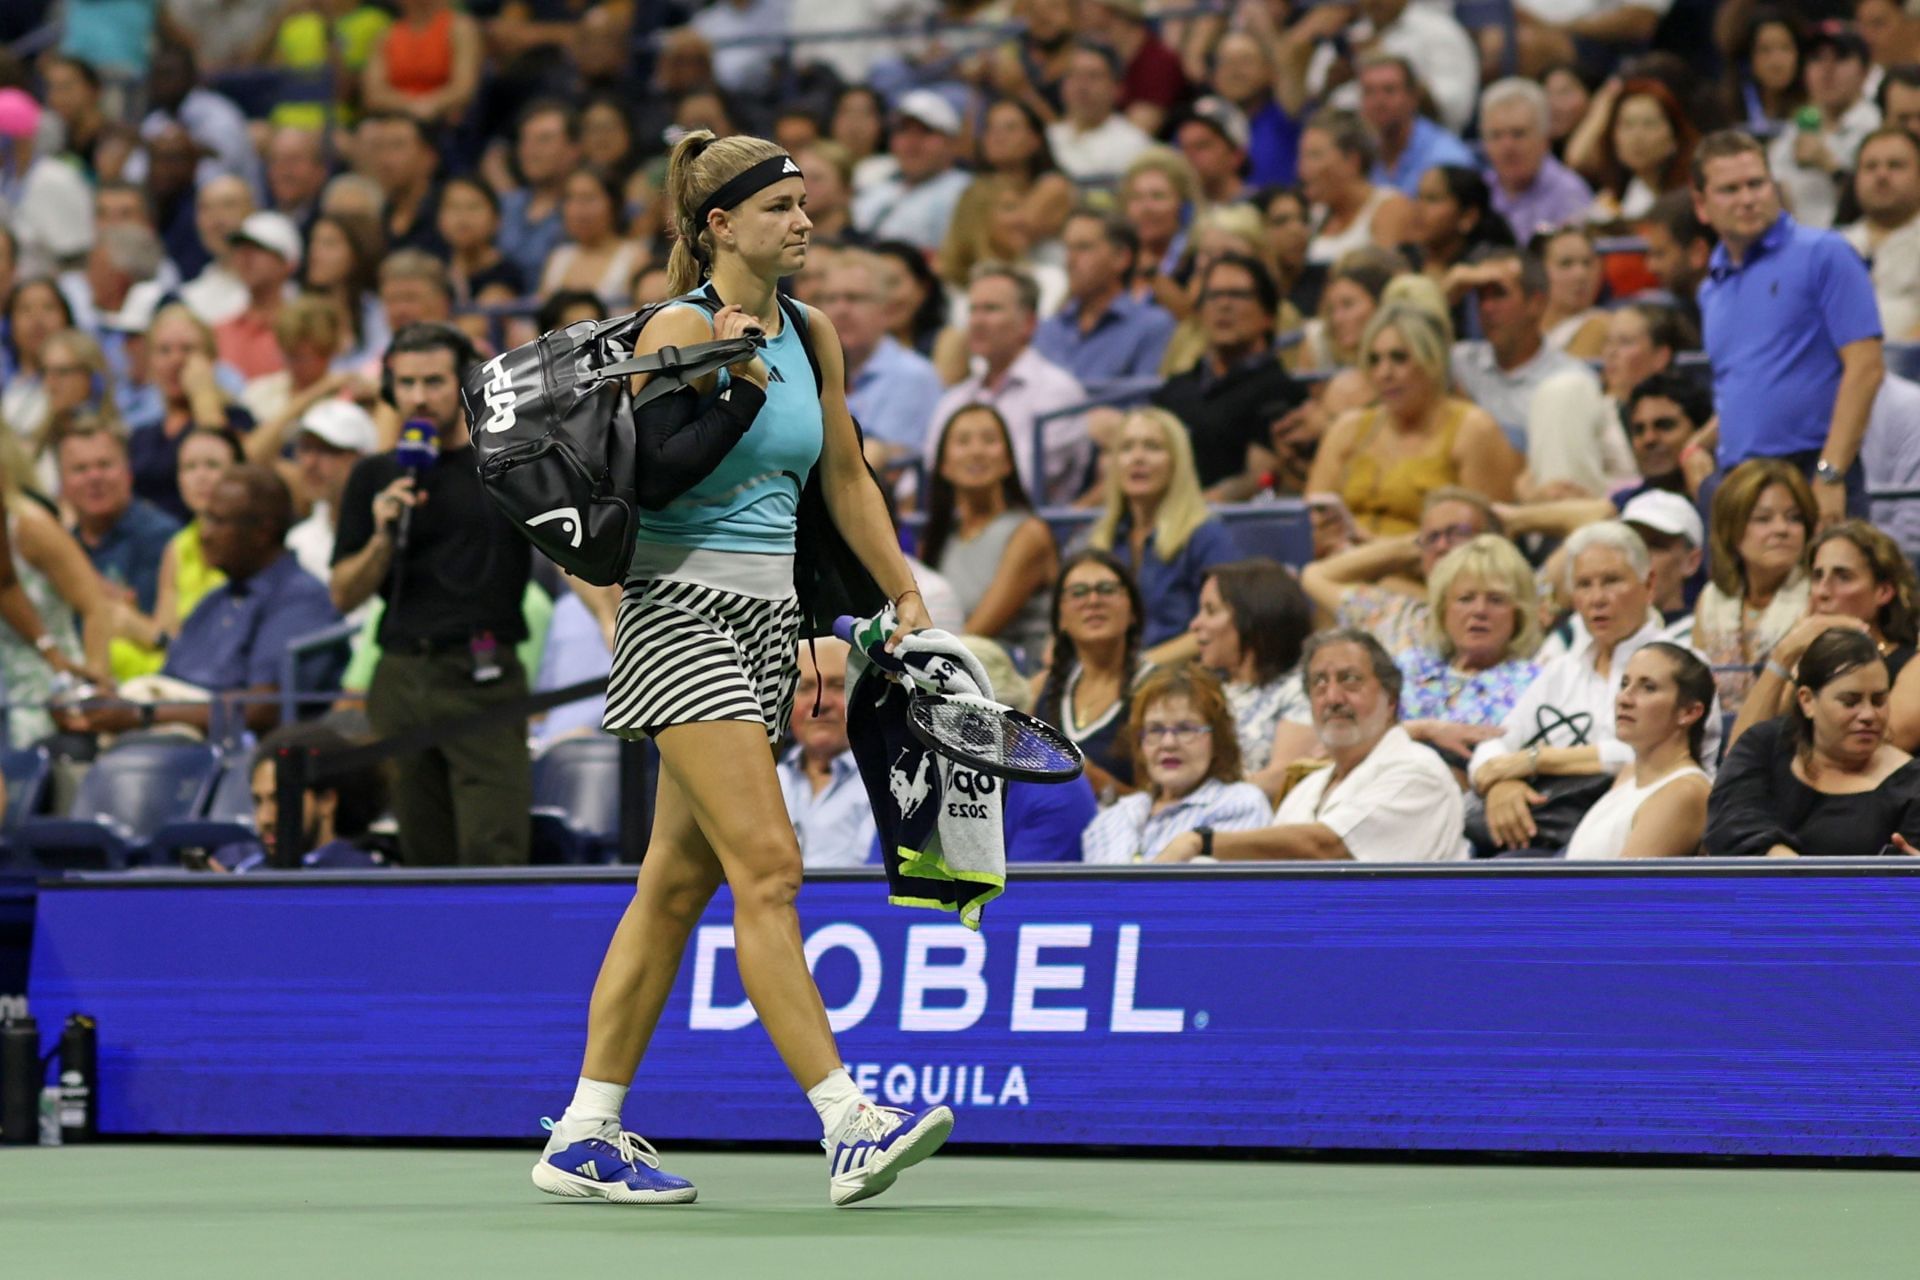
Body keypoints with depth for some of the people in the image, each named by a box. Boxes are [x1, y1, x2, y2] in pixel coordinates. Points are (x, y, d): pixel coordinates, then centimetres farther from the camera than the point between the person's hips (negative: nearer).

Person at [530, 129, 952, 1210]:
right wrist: (726, 384, -23)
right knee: (767, 864, -16)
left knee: (679, 881, 8)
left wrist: (906, 594, 19)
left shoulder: (814, 336, 12)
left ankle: (586, 1137, 14)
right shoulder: (680, 329, -9)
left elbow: (845, 476, 22)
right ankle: (848, 1123, -22)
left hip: (768, 617, 8)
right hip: (684, 607, -8)